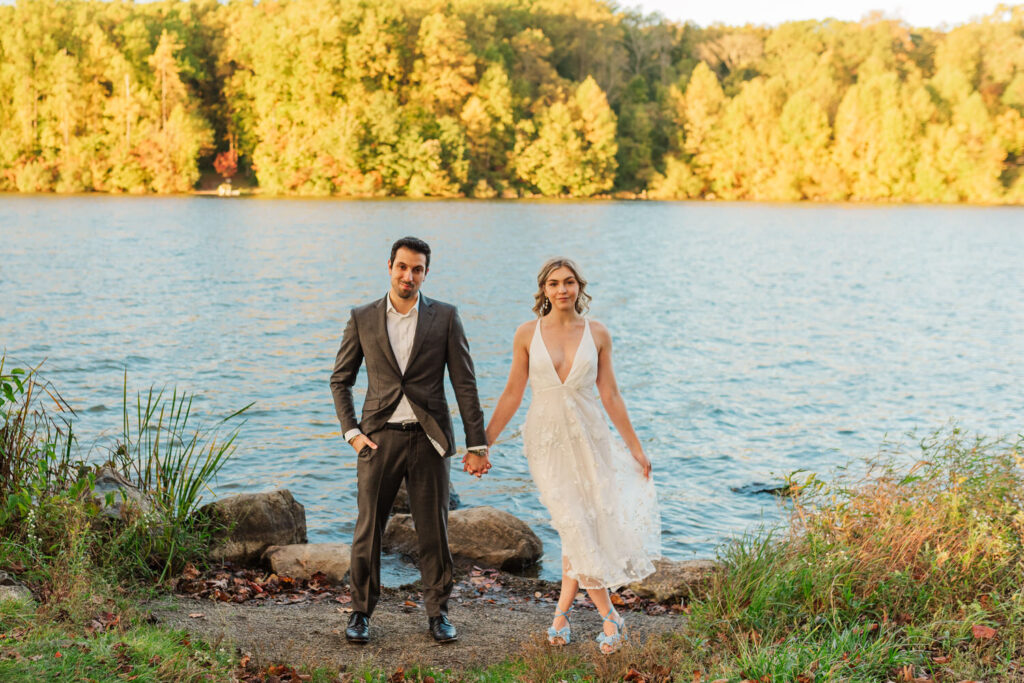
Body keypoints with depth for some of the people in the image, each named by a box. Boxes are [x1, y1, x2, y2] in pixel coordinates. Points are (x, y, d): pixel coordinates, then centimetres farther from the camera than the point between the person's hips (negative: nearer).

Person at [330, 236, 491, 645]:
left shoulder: (444, 317, 2)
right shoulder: (363, 319, 4)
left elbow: (465, 383, 2)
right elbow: (340, 380, 11)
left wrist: (476, 444, -1)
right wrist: (351, 432, -1)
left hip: (428, 439, 0)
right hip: (379, 439, 0)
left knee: (434, 530, 6)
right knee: (367, 529, 4)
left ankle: (438, 612, 21)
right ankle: (361, 612, 19)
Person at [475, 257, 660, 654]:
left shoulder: (596, 334, 1)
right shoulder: (528, 334, -1)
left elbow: (610, 395, 6)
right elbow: (513, 393, 4)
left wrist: (635, 447, 7)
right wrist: (484, 442, 2)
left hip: (589, 437, 1)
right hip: (546, 439, -1)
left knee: (591, 524, 0)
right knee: (575, 528, -6)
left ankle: (563, 611, 21)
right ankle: (610, 617, 8)